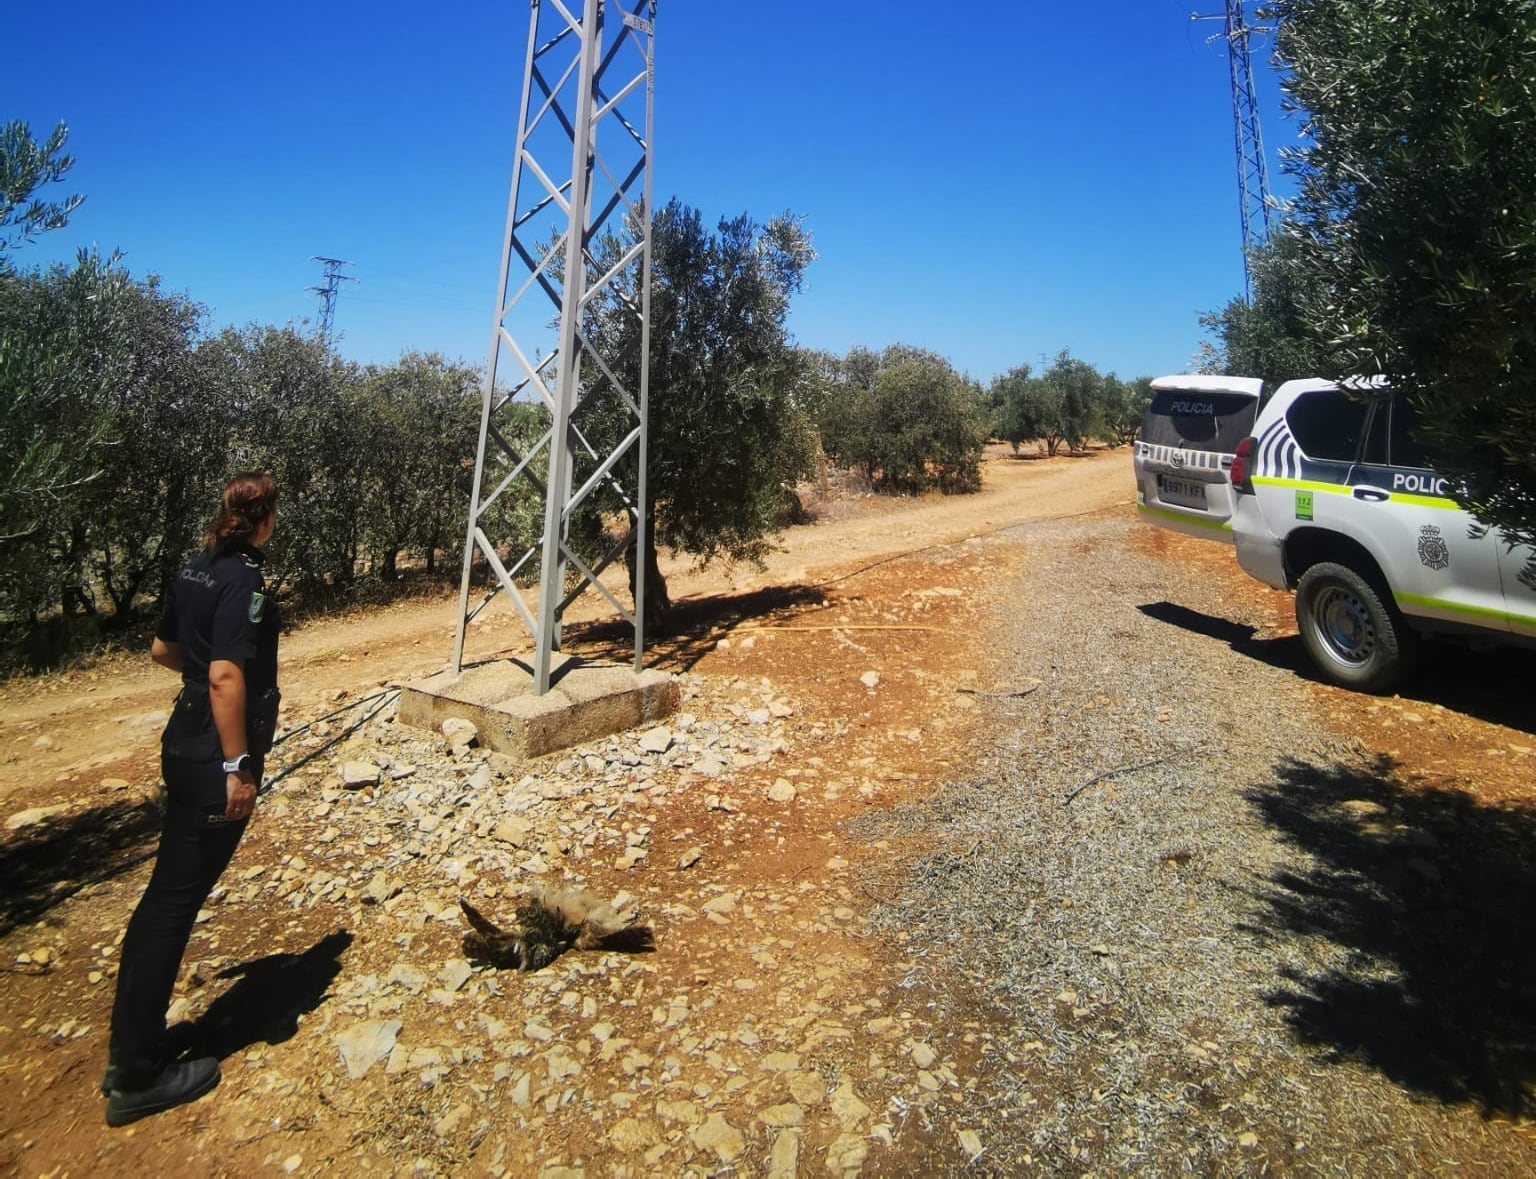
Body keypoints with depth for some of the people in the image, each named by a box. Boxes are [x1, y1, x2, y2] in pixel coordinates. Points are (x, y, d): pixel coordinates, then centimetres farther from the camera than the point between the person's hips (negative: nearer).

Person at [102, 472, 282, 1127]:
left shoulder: (195, 570, 8)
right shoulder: (244, 580, -19)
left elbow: (163, 650, 18)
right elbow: (226, 677, -25)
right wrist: (238, 767, -22)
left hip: (186, 744, 9)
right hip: (215, 759, -9)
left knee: (167, 893, 17)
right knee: (176, 898, 0)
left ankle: (132, 1051, 32)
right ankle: (138, 1078, 13)